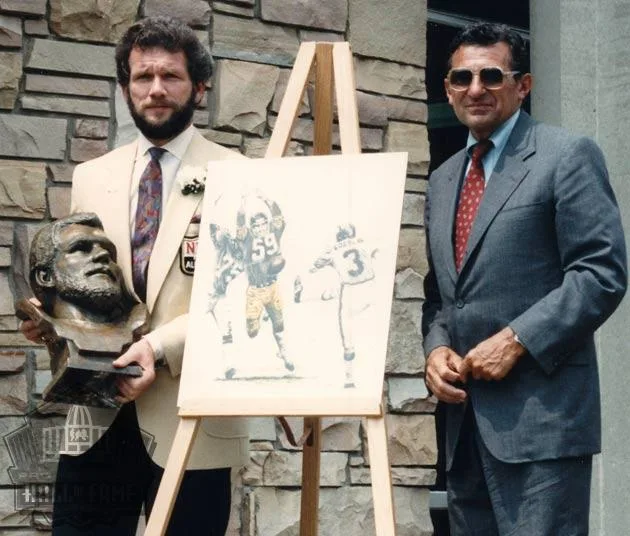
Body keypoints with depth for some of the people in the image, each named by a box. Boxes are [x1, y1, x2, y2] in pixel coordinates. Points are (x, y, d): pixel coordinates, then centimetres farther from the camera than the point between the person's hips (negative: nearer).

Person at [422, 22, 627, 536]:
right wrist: (436, 347, 3)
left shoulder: (567, 156, -2)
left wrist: (516, 339, -16)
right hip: (465, 414, 7)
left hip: (540, 413, -7)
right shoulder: (442, 180, 20)